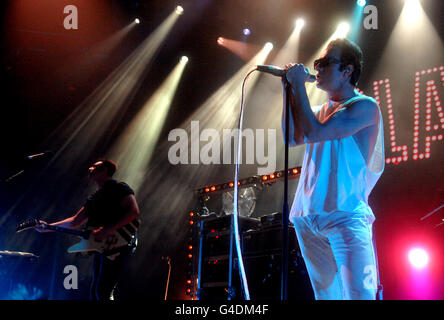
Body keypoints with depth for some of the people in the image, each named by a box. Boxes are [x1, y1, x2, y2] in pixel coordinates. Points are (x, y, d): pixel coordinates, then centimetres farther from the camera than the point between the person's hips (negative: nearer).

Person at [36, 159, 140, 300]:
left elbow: (134, 212, -14)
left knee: (98, 291, -18)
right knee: (107, 292, 9)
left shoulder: (119, 188, -1)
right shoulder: (94, 198, 25)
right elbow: (75, 221, 26)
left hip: (118, 242, -9)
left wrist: (108, 230, -21)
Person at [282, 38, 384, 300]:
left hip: (346, 214, -7)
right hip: (308, 216, 7)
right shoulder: (321, 110, 22)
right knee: (327, 293, 7)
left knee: (359, 294, -18)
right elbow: (292, 138, 9)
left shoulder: (364, 106, -2)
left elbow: (314, 133, -13)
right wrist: (289, 91, 9)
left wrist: (298, 85, -4)